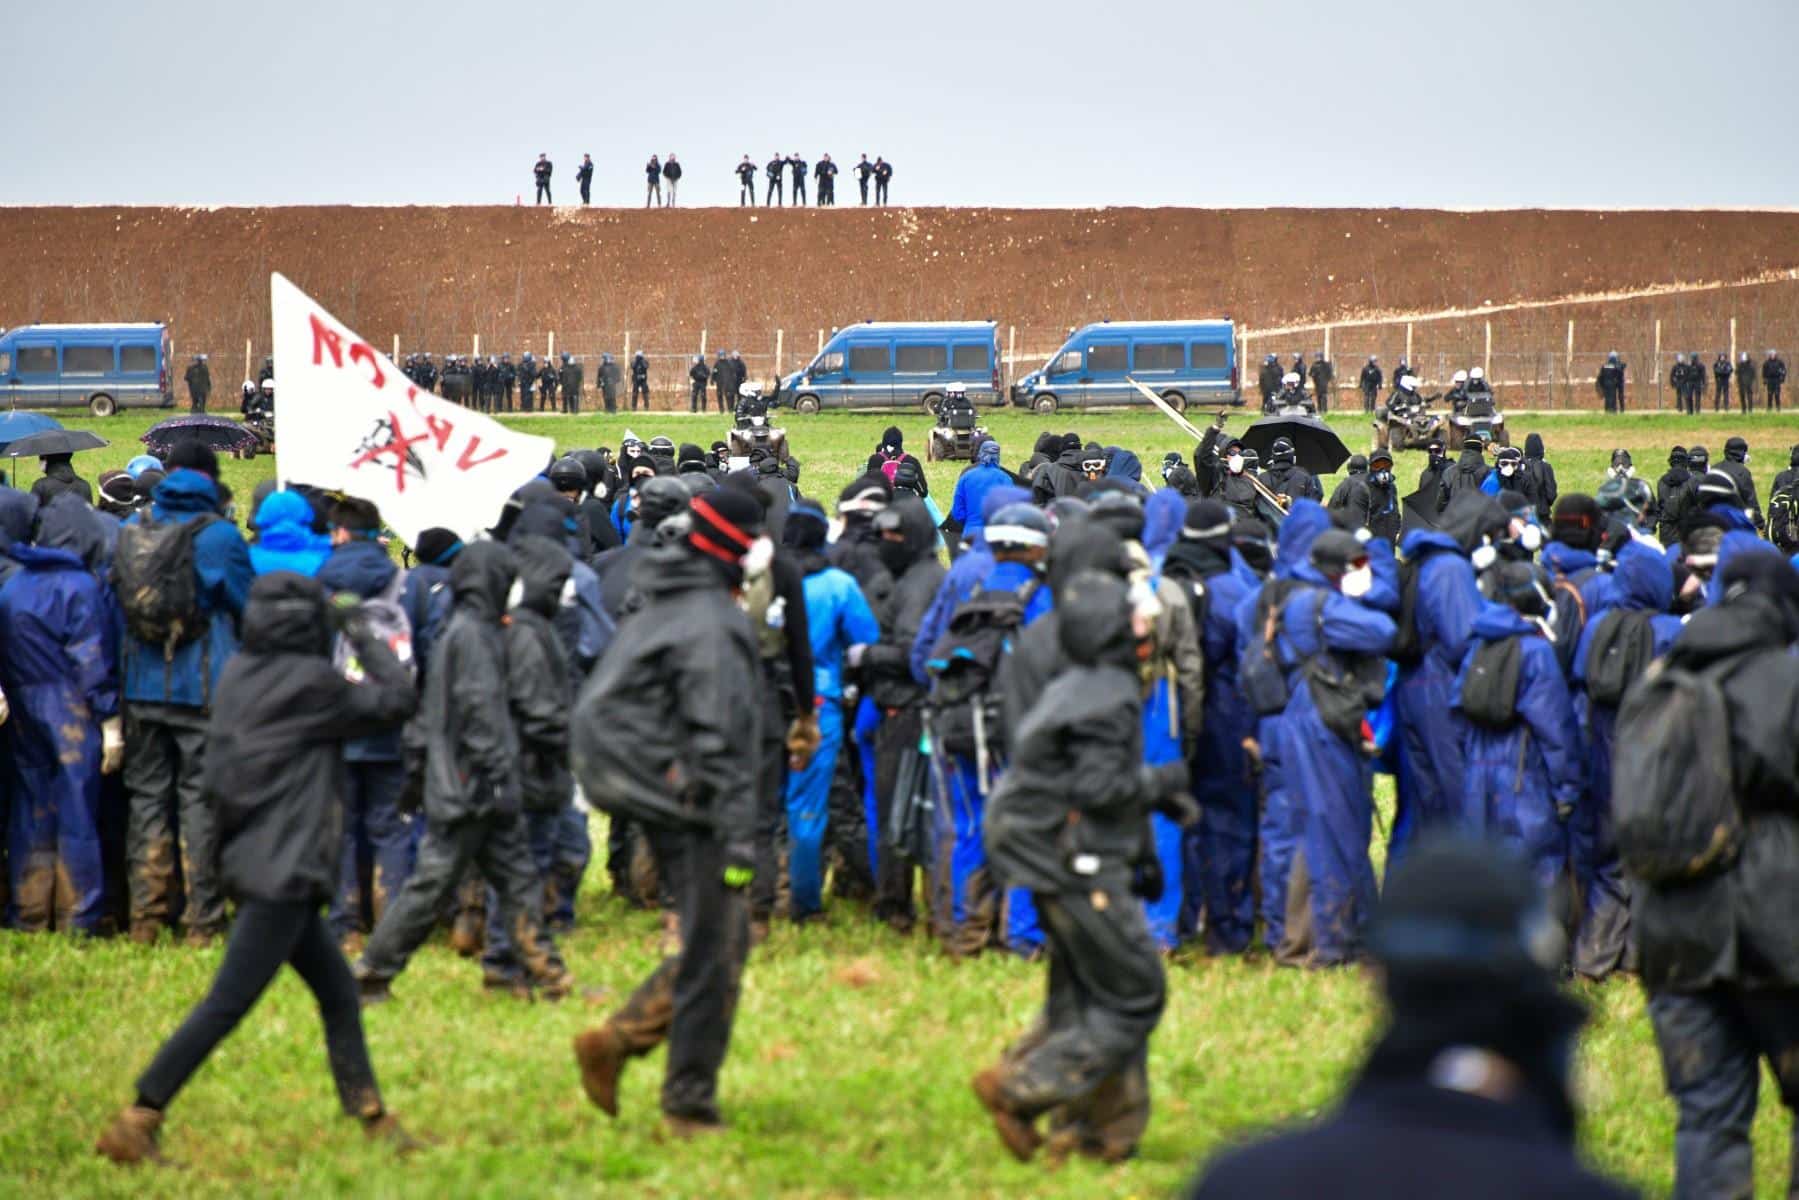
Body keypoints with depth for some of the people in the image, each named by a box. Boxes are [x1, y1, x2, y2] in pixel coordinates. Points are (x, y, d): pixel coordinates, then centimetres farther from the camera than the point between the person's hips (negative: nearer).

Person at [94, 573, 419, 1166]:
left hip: (251, 860, 9)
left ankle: (374, 1122, 23)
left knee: (338, 992, 17)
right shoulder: (312, 682, -15)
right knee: (226, 1005, -8)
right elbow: (395, 699, -6)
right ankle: (135, 1124, -10)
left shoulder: (238, 674, 6)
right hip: (282, 872, -9)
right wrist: (364, 635, 7)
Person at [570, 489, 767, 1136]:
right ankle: (690, 1105, 6)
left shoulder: (657, 613, 13)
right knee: (713, 955, -1)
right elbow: (720, 740, -21)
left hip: (665, 807, 9)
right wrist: (739, 839, -20)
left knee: (724, 935, 18)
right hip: (693, 810, -9)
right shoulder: (712, 624, -17)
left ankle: (618, 1038, 13)